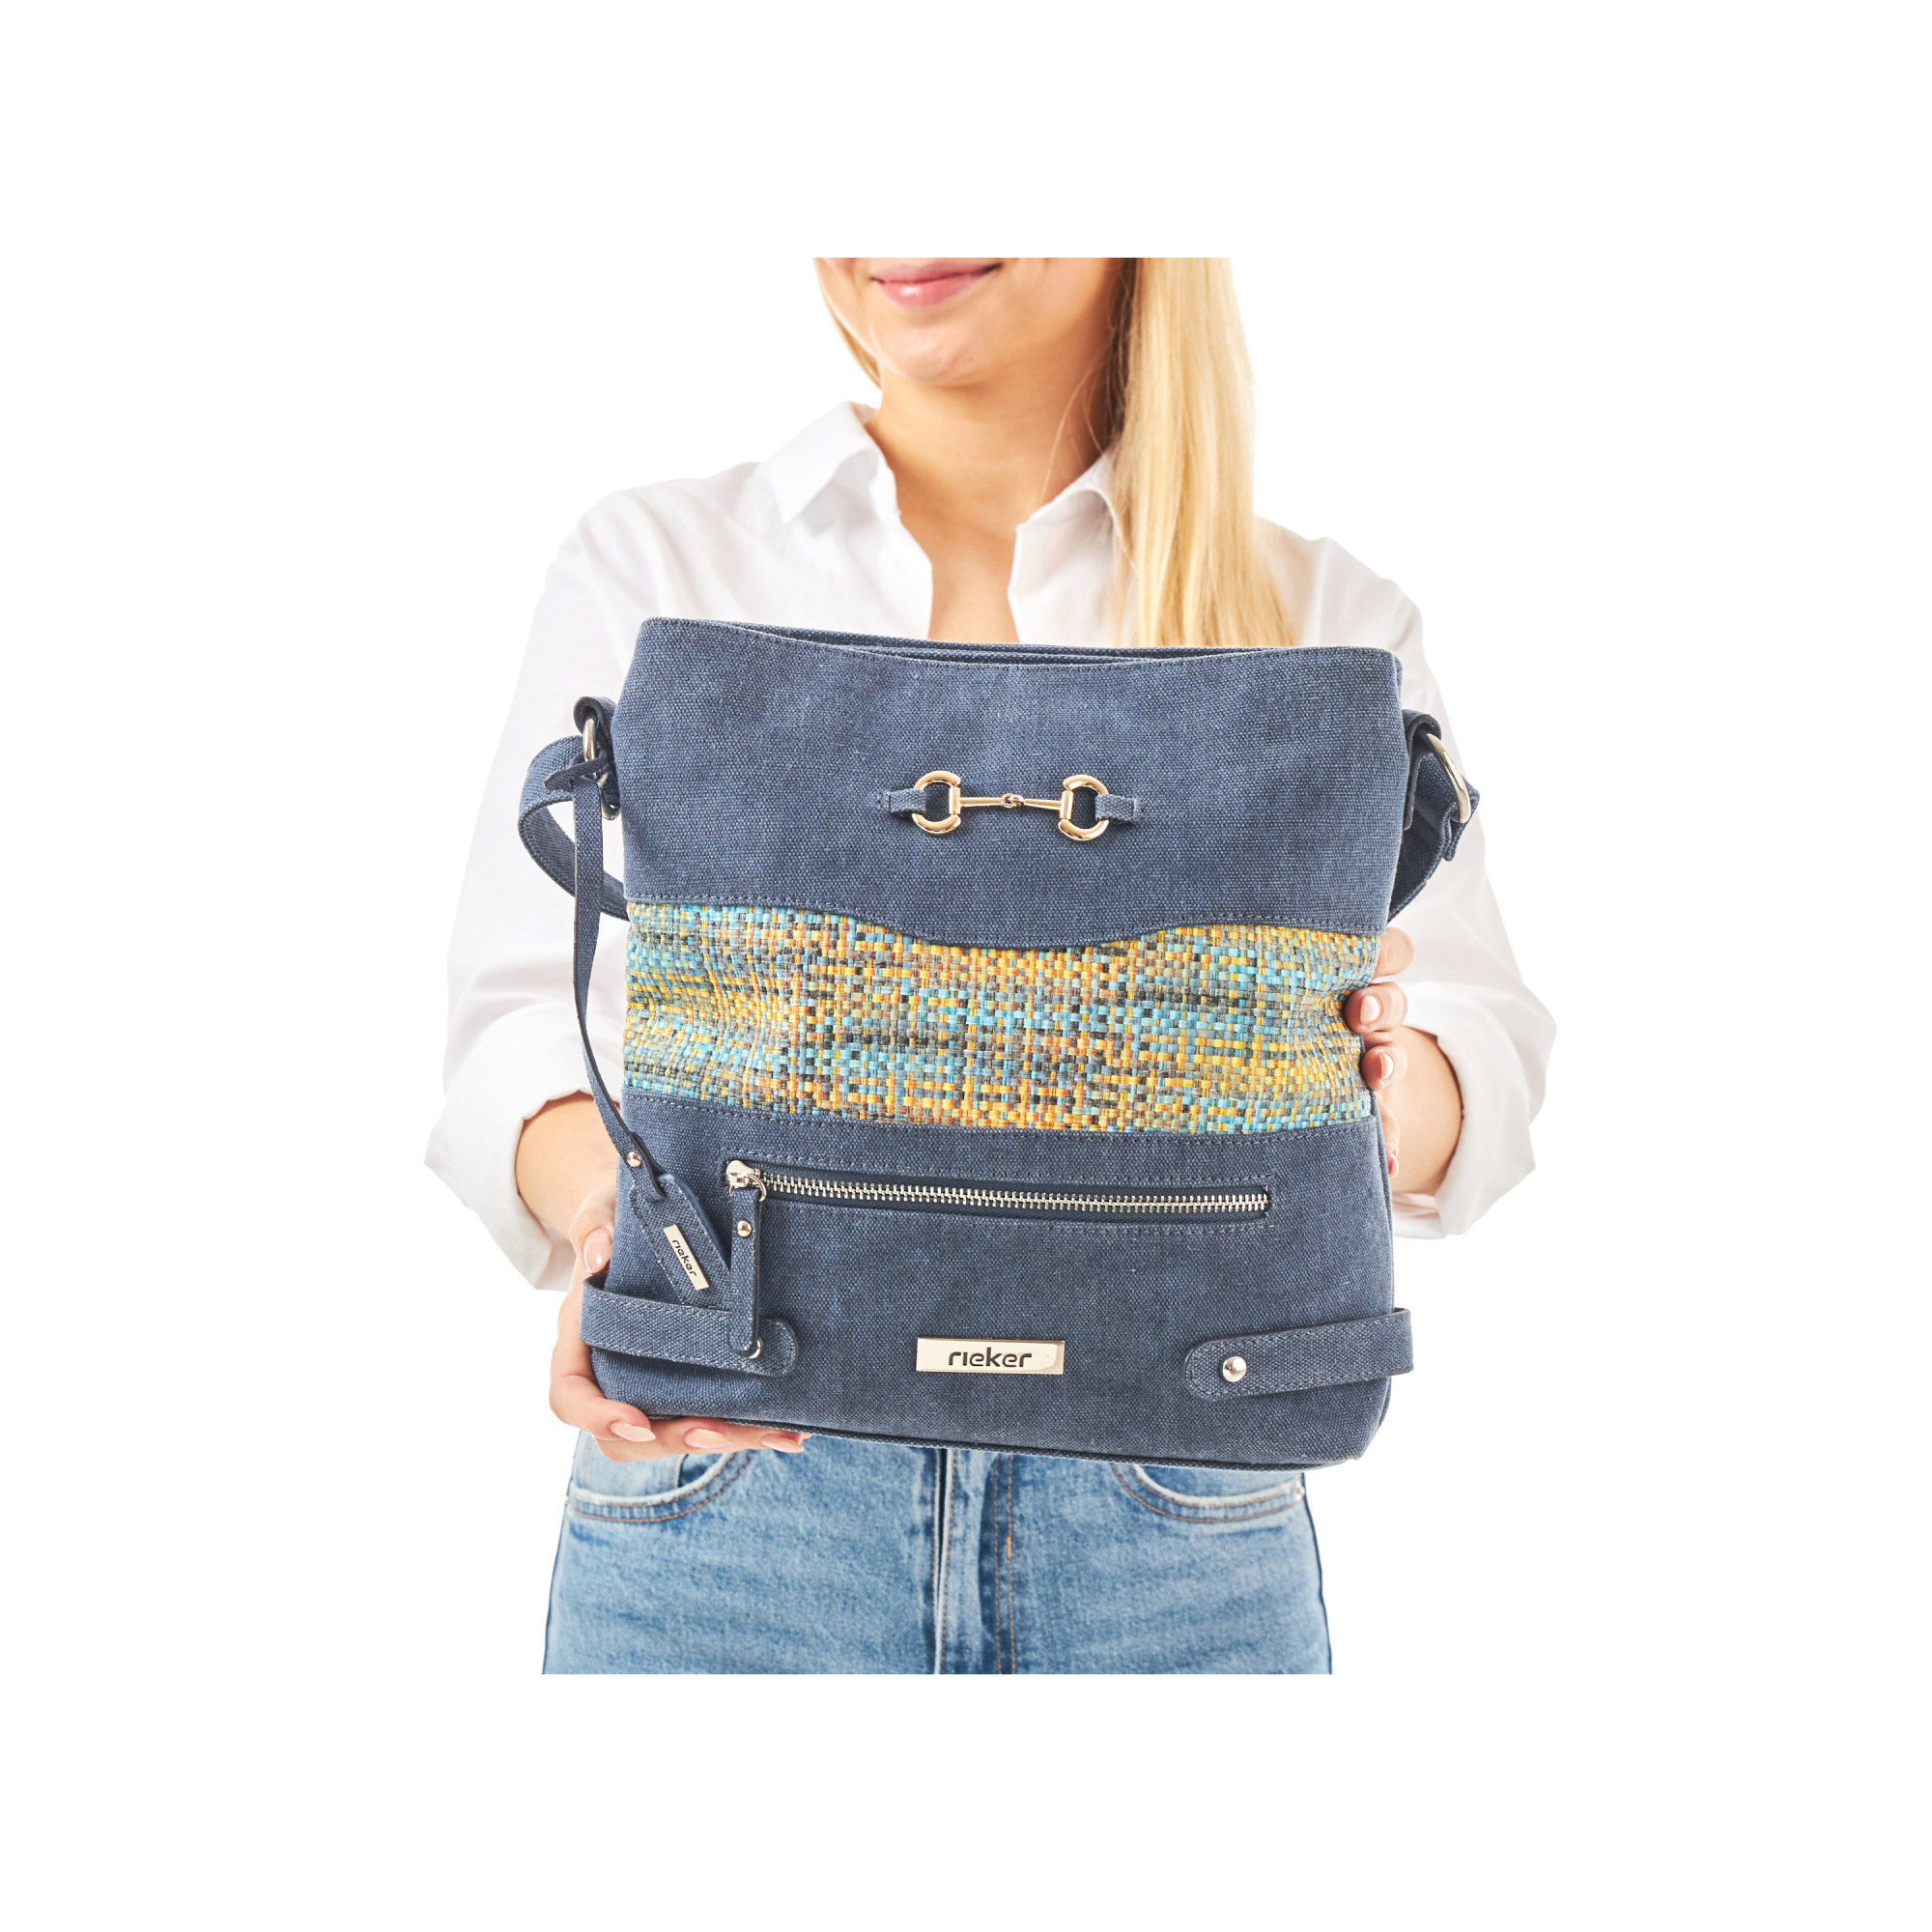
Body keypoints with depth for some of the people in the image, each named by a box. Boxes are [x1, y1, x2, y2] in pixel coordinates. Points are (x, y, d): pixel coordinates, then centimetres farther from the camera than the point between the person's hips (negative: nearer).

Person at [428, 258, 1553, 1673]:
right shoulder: (649, 566, 5)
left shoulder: (1328, 622, 6)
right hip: (725, 1480, 0)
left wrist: (1384, 1093, -27)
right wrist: (607, 1199, -26)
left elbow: (1476, 1042, -3)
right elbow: (524, 1016, -4)